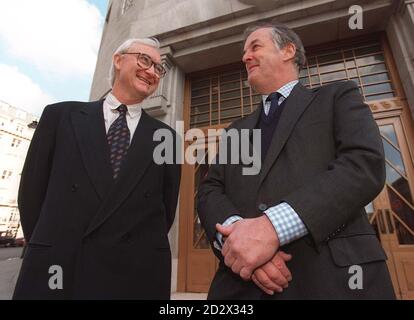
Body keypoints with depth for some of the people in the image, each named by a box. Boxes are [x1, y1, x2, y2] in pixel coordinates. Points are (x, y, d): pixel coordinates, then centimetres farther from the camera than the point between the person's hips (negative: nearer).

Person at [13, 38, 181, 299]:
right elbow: (32, 191, 5)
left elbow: (166, 208, 6)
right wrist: (47, 254, 6)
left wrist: (141, 255, 4)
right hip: (56, 271, 0)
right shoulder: (61, 115, 3)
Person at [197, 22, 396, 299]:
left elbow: (366, 164, -10)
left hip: (332, 274, -3)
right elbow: (210, 191, 6)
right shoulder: (236, 130, 17)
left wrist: (272, 227, -22)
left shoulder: (339, 96, 7)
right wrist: (235, 231, -16)